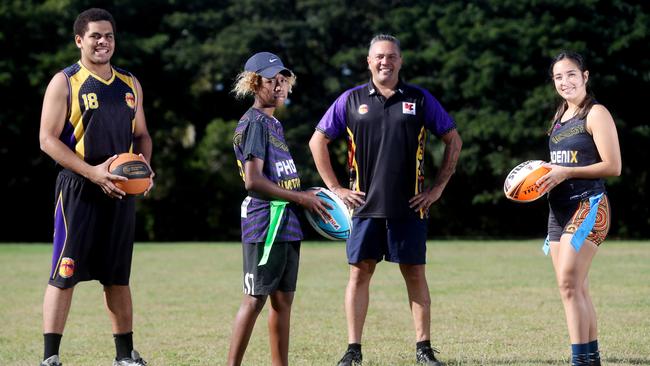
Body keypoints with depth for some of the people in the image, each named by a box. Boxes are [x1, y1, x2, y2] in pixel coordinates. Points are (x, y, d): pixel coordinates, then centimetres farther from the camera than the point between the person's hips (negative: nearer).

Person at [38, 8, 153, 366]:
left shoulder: (130, 85, 14)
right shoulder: (64, 82, -3)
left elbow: (141, 135, 22)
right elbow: (48, 139, -9)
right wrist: (92, 172, -19)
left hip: (121, 190, 5)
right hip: (78, 190, -5)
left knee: (118, 276, 12)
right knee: (64, 274, -8)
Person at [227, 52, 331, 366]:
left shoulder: (274, 123, 19)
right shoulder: (254, 122, -10)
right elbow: (253, 180, -20)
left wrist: (305, 194, 10)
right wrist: (300, 197, -16)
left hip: (285, 222, 9)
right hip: (265, 220, -9)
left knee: (283, 298, 11)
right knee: (256, 298, -9)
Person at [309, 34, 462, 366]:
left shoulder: (419, 99, 5)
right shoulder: (351, 100, 5)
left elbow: (453, 140, 11)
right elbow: (318, 141, 11)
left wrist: (438, 187, 6)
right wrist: (334, 187, 6)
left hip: (409, 206, 0)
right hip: (364, 204, 0)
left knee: (414, 274, 2)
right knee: (359, 272, 1)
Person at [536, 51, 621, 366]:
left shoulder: (595, 114, -7)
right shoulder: (560, 116, 18)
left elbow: (613, 166, -13)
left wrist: (566, 173, -18)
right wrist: (546, 177, 7)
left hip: (588, 205, -8)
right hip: (559, 207, 8)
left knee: (569, 282, -18)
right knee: (576, 290, 8)